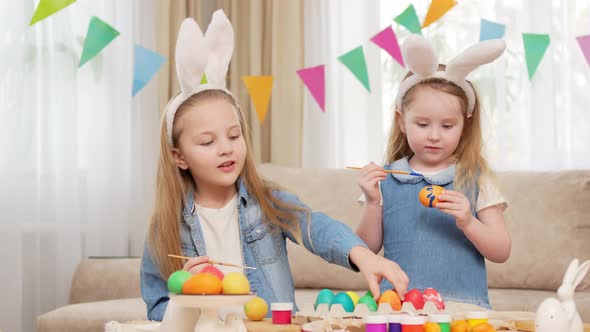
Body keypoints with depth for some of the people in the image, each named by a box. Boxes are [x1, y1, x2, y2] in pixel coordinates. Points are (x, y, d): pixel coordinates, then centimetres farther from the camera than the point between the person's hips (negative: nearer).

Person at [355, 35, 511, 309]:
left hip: (463, 305, -1)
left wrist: (468, 224, -11)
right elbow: (368, 248, 10)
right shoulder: (386, 179, 9)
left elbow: (501, 253, 5)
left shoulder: (475, 178, 7)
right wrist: (372, 203, -4)